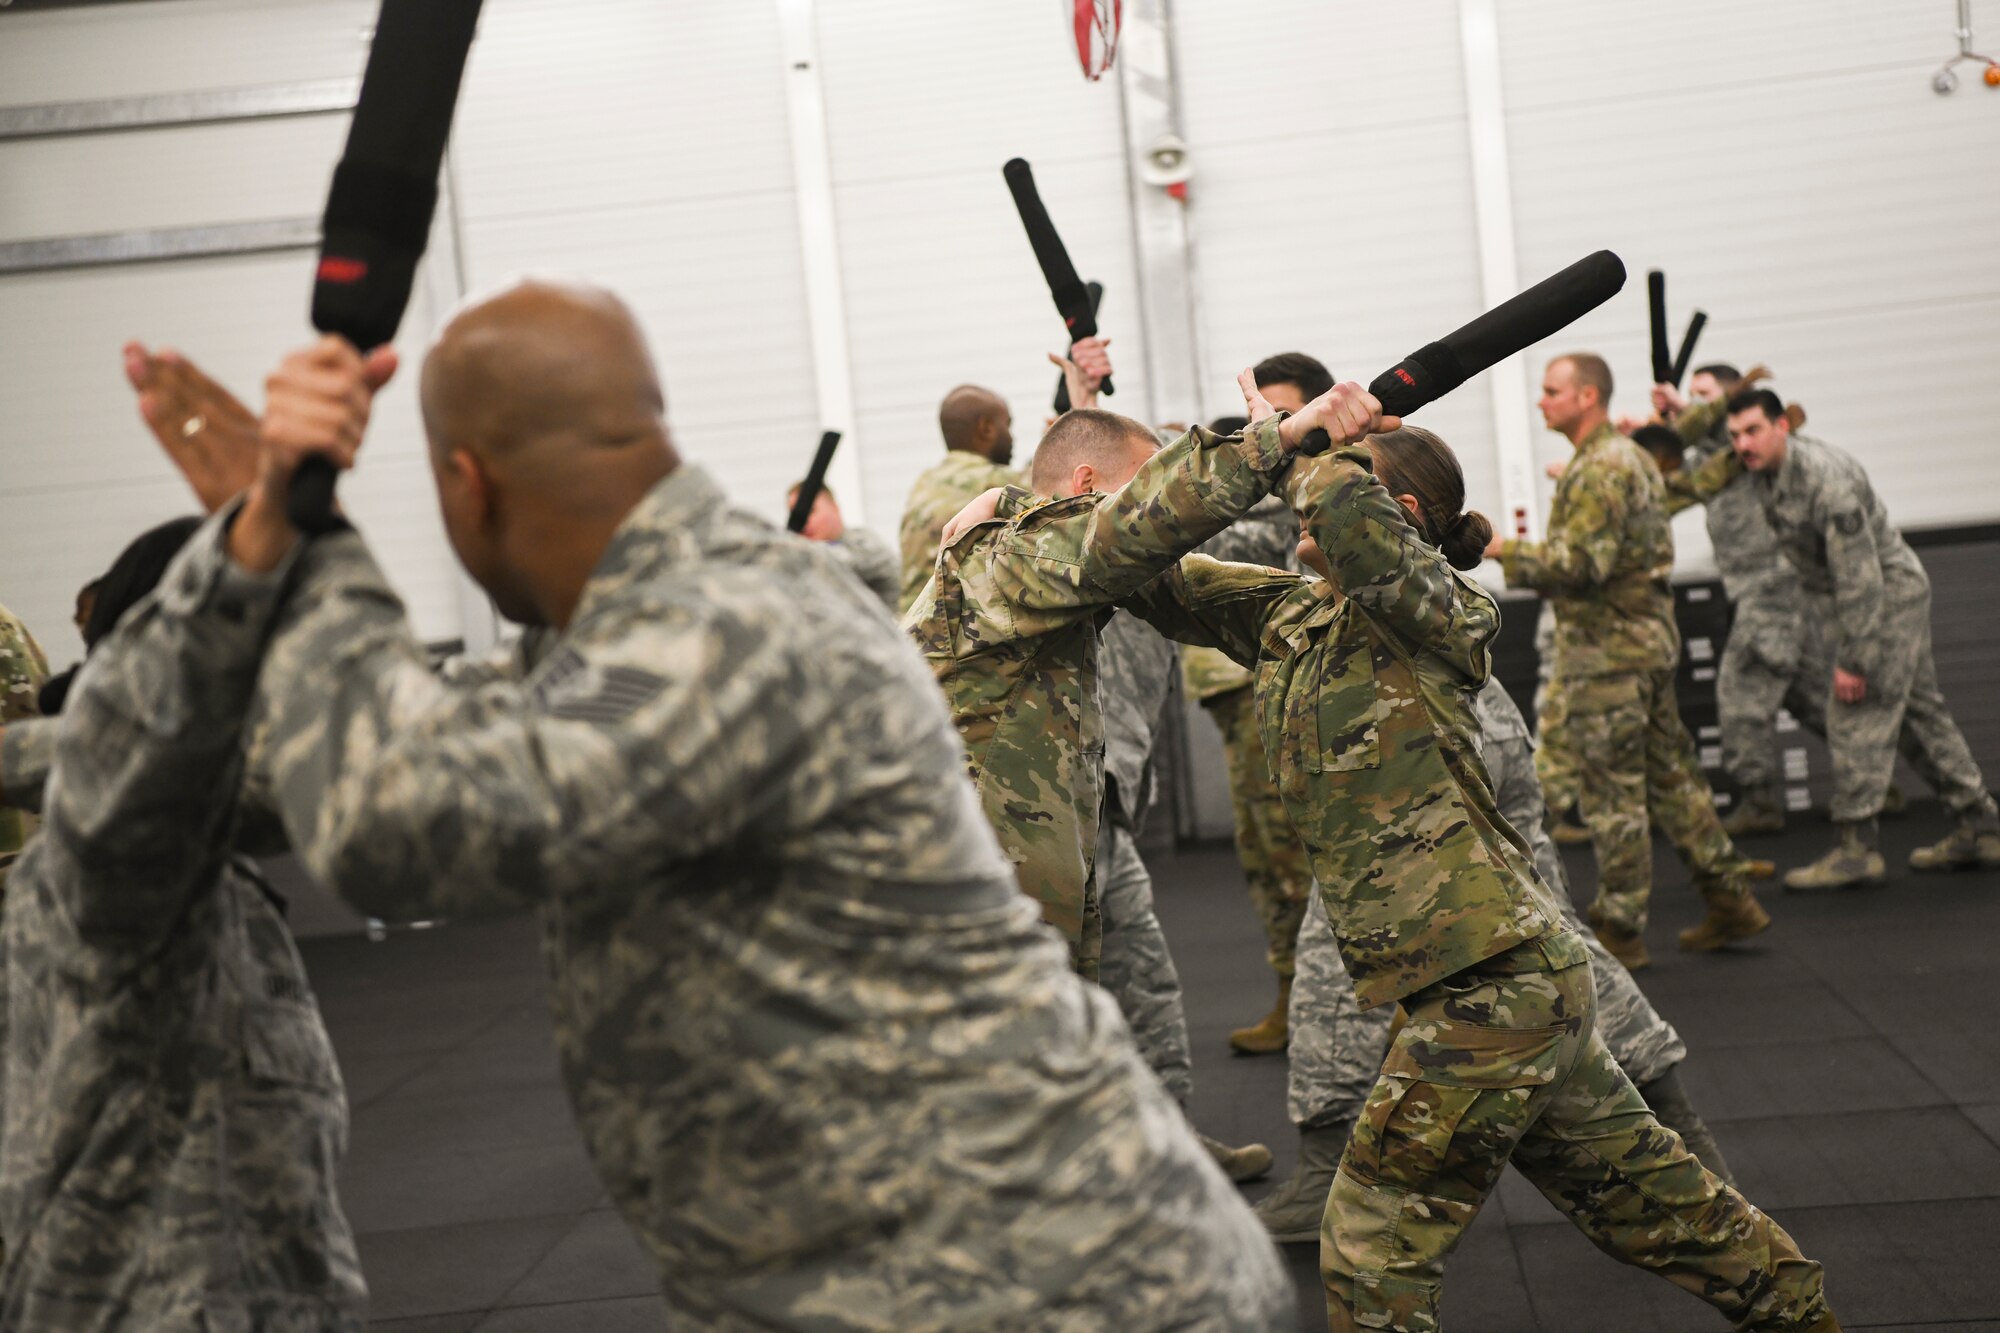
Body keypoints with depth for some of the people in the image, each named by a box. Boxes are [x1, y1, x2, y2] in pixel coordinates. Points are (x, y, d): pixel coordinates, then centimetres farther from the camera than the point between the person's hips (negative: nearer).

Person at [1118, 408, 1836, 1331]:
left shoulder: (1433, 613, -10)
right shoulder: (1289, 617, 12)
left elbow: (1340, 499, -29)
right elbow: (1161, 581, 14)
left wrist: (1285, 442, -9)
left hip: (1497, 980, -9)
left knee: (1373, 1243, -2)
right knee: (1633, 1185, 22)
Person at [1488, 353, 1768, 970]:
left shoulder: (1598, 470, -16)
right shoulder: (1630, 457, 17)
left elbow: (1581, 564, -24)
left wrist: (1503, 549, -21)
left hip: (1607, 649, -10)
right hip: (1649, 639, 10)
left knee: (1612, 792, -4)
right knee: (1671, 775, 14)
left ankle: (1620, 930, 3)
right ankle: (1731, 899, 18)